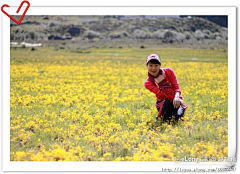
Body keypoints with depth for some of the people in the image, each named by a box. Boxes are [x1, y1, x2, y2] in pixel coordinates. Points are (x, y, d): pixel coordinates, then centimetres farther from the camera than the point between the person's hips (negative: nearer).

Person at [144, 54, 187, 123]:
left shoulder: (168, 71, -9)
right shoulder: (148, 83, -11)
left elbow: (176, 87, -14)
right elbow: (160, 94, -22)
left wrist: (177, 97, -35)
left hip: (175, 100, 1)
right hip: (163, 102, -1)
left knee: (178, 116, -30)